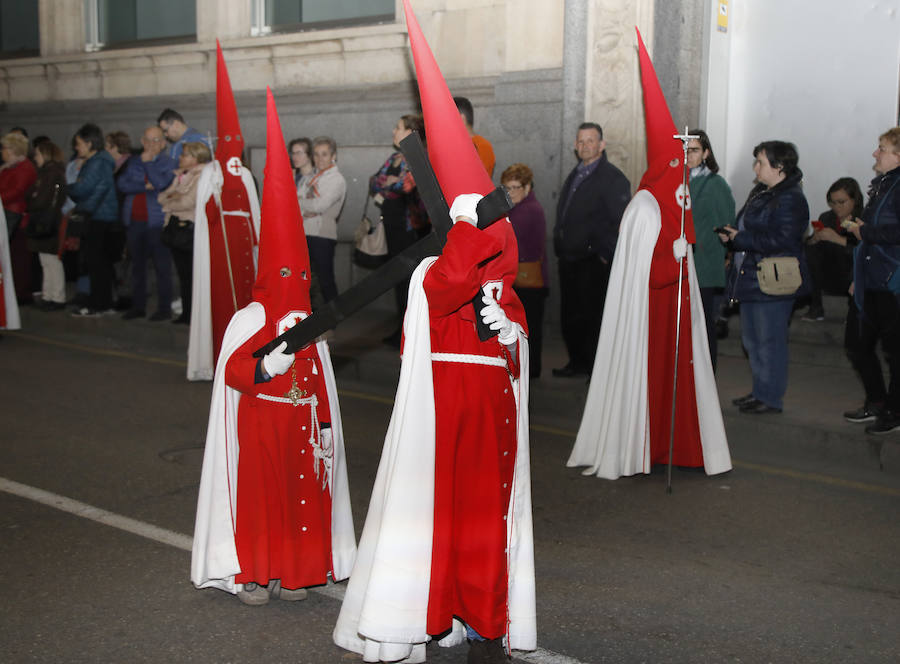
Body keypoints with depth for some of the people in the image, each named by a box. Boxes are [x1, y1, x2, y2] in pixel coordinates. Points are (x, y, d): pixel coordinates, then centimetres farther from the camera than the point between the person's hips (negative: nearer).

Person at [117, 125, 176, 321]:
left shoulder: (168, 163, 2)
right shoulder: (134, 161, 15)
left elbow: (161, 183, -17)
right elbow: (122, 184, 1)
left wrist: (147, 161, -9)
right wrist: (145, 186, -12)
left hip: (156, 222, -5)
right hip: (135, 221, 5)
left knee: (162, 266, -4)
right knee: (137, 265, 11)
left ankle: (164, 308, 2)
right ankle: (138, 306, 19)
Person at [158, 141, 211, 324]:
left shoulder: (202, 177, -9)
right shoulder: (180, 176, 18)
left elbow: (188, 202, -17)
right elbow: (162, 197, 15)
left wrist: (169, 204, 0)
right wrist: (172, 196, -7)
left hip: (191, 228, -8)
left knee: (194, 274, -6)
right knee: (182, 273, 10)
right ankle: (186, 313, 16)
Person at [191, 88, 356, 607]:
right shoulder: (247, 321, -8)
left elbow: (321, 382, 11)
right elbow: (231, 372, -16)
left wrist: (325, 429, 9)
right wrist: (268, 366, -32)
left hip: (300, 424, 5)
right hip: (259, 422, -5)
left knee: (303, 493, 6)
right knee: (258, 493, 0)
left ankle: (293, 572, 19)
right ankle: (253, 573, 13)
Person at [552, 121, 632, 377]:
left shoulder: (613, 178, -9)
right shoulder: (574, 176, 17)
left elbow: (622, 222, -13)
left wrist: (605, 255, -15)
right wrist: (560, 248, 16)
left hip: (594, 263, -8)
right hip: (568, 260, 8)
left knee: (593, 316, -3)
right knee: (569, 315, 12)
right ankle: (578, 362, 26)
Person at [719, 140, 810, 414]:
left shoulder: (791, 199, -15)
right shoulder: (760, 193, 15)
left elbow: (781, 241, -23)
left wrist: (740, 238, -19)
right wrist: (732, 234, 3)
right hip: (751, 278, 10)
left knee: (769, 341, -3)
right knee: (751, 339, 16)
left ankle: (771, 398, 8)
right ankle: (760, 392, 27)